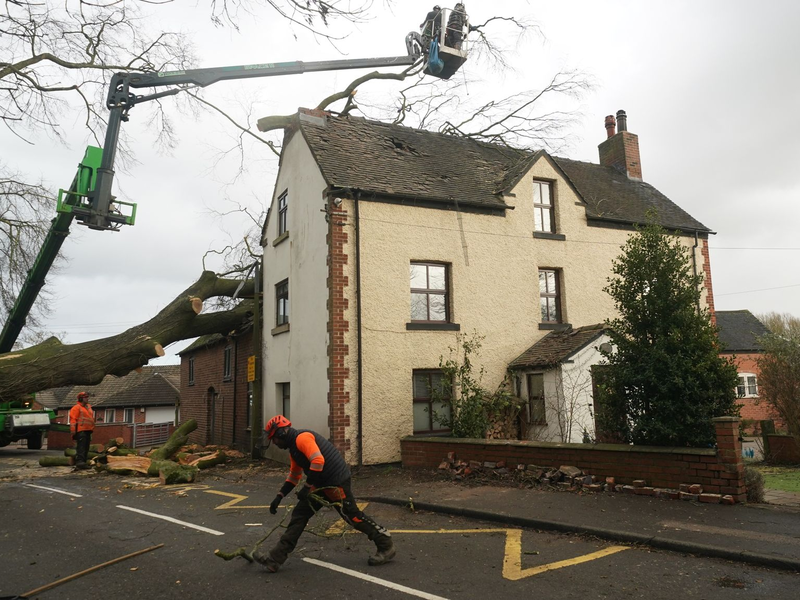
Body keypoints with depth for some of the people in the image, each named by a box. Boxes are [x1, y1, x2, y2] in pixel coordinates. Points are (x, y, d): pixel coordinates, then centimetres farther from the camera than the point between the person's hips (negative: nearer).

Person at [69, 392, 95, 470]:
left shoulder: (88, 407, 21)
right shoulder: (76, 408, -4)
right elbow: (73, 419, -11)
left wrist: (92, 429, 21)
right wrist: (73, 431, -17)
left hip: (88, 431, 9)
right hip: (81, 431, -9)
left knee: (86, 448, 10)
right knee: (81, 447, -17)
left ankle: (83, 462, 15)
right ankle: (79, 462, -24)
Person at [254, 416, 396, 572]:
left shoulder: (302, 437, -16)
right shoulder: (293, 446, 17)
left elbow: (318, 460, -28)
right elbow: (294, 475, 27)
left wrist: (307, 487, -21)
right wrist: (279, 496, 23)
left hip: (336, 481, -10)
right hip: (321, 483, 10)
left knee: (352, 516, -3)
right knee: (299, 514, 5)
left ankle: (386, 546, 13)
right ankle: (275, 558, 7)